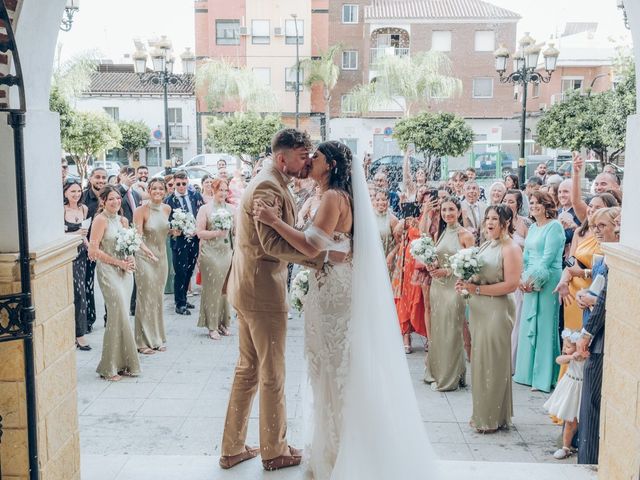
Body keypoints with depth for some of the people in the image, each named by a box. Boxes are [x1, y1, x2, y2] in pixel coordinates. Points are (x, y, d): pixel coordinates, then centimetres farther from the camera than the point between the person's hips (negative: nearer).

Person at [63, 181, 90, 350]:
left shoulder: (83, 209, 8)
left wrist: (88, 245, 6)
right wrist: (76, 234, -20)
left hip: (80, 253, 6)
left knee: (78, 293, 8)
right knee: (78, 292, -8)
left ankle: (75, 332, 17)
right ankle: (79, 334, 1)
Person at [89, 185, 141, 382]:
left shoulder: (123, 220, 13)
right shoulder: (101, 220, -8)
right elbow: (94, 250, -14)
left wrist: (131, 259, 2)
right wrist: (119, 262, -13)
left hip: (125, 271, 7)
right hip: (108, 271, -7)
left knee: (122, 316, 8)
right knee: (119, 315, -9)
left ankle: (122, 362, 15)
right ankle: (110, 367, 1)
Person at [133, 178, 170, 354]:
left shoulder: (167, 209, 4)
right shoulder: (141, 210, -13)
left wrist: (173, 231, 8)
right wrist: (148, 251, -34)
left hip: (162, 256, 6)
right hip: (145, 258, -6)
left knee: (158, 298, 13)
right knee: (146, 298, 0)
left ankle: (157, 338, 25)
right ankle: (143, 341, 11)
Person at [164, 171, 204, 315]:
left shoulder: (196, 196, 3)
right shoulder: (169, 200, -6)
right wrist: (173, 231, -22)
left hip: (194, 240, 4)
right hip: (179, 240, -4)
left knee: (189, 272, 14)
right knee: (180, 273, 1)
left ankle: (183, 299, 30)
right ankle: (179, 304, 13)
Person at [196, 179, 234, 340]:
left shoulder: (231, 209, 9)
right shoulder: (205, 209, 1)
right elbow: (199, 232, -5)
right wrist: (217, 232, -14)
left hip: (227, 252, 3)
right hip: (210, 253, -3)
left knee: (225, 287, 4)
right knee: (211, 288, -1)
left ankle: (223, 322, 16)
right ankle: (212, 326, 7)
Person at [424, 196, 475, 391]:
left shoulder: (465, 235, -7)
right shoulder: (439, 234, 13)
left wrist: (448, 271, -16)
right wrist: (432, 267, 0)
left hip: (454, 286, -6)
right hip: (437, 285, 6)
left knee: (451, 331, -2)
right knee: (437, 329, 10)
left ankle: (450, 377, 10)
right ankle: (436, 371, 23)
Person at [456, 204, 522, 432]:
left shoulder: (511, 248, -11)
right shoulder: (486, 245, 14)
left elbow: (511, 285, -19)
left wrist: (477, 289, -19)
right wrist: (466, 283, 0)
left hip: (497, 310, -8)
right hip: (479, 309, 8)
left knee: (493, 363, 1)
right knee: (479, 361, 12)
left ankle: (493, 418, 13)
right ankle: (481, 414, 23)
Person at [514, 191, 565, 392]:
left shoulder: (554, 226, -8)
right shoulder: (532, 228, 16)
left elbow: (548, 257, -14)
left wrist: (533, 278, -14)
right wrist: (523, 278, 1)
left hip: (547, 281, -8)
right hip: (530, 281, 8)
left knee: (544, 326, -3)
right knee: (528, 325, 11)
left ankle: (544, 377, 5)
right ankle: (527, 371, 21)